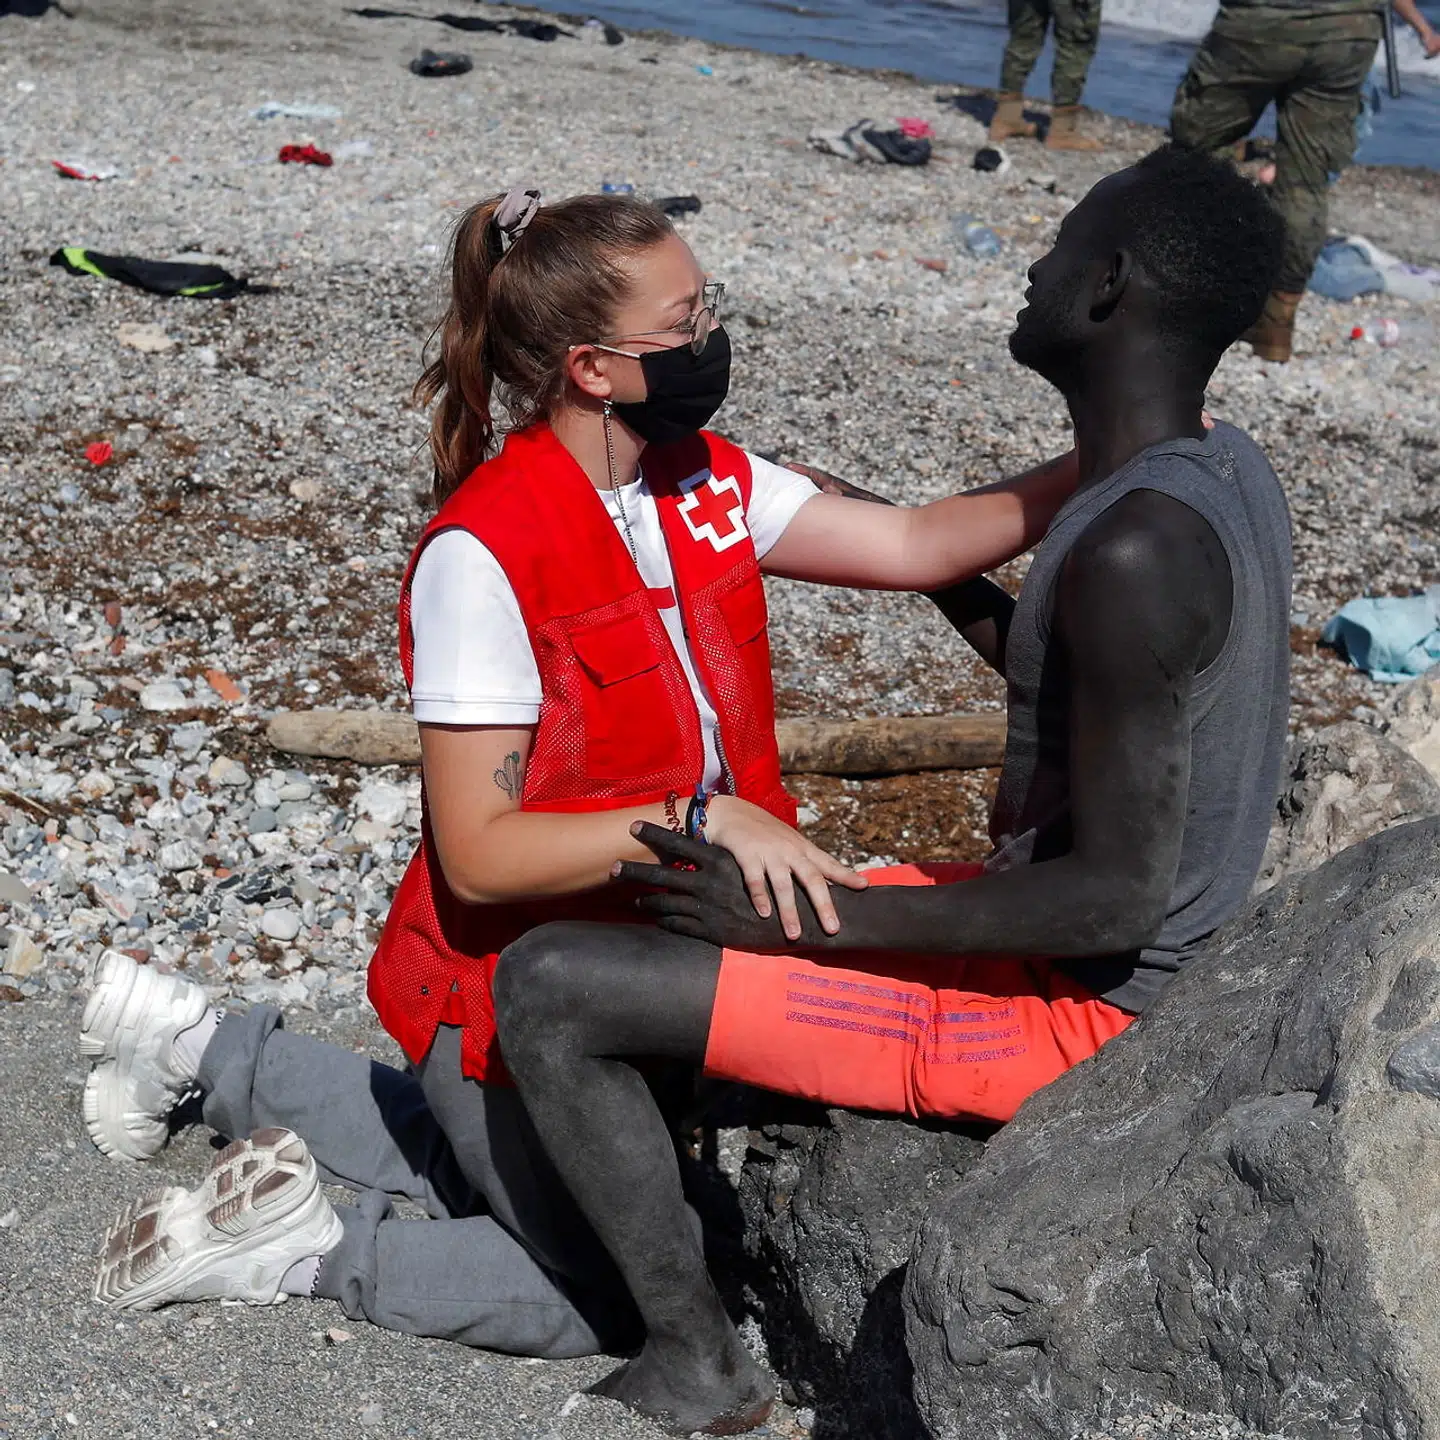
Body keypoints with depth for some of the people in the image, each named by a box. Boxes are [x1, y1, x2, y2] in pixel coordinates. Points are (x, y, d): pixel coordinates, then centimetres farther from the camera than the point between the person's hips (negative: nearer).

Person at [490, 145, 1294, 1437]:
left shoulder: (1135, 552, -28)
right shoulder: (1225, 470, 2)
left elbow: (1118, 898, -28)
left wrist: (798, 917, -23)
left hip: (1063, 1009, -10)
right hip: (1155, 974, 10)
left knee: (549, 986, -11)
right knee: (748, 886, 28)